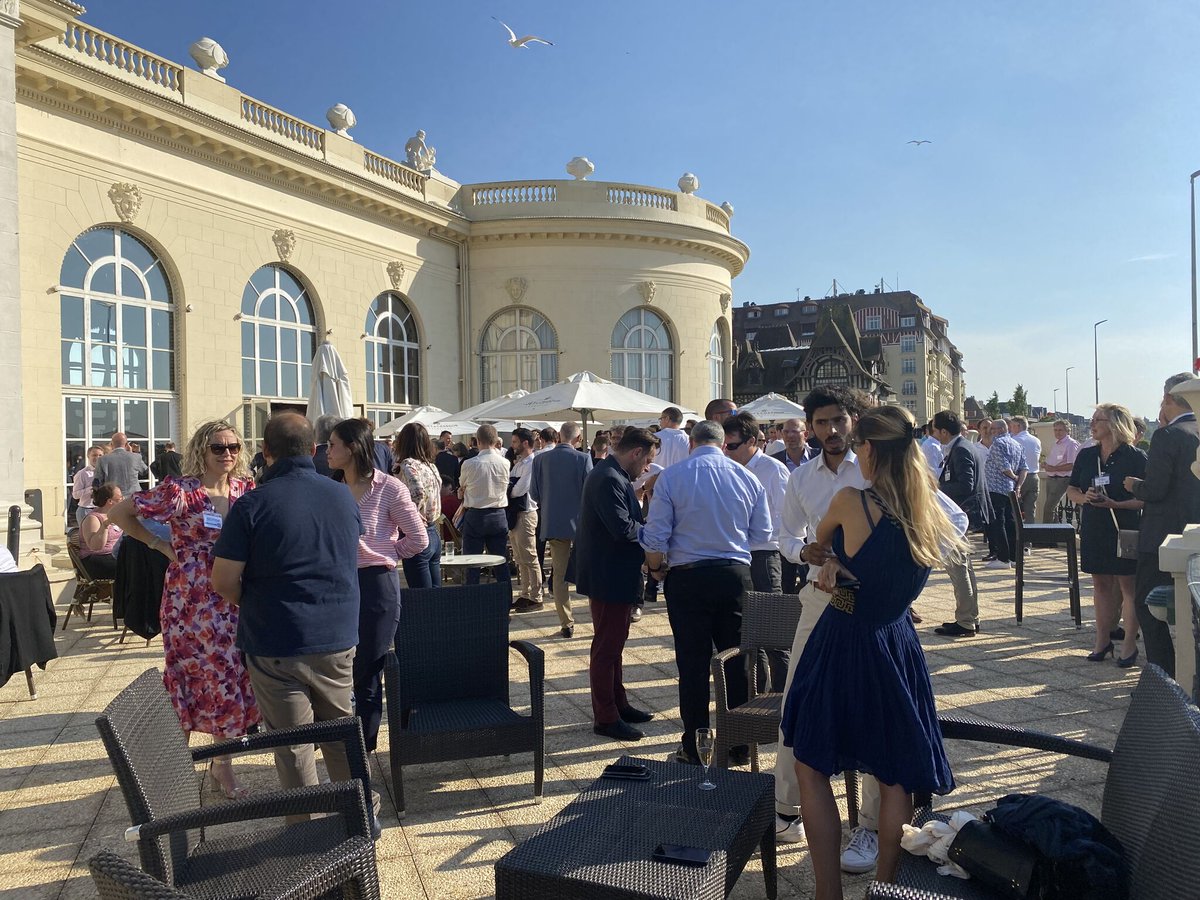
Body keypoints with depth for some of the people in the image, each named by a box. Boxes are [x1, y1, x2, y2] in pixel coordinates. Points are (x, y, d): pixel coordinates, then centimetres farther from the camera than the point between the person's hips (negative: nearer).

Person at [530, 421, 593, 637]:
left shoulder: (540, 459, -3)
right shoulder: (583, 459, -11)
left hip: (552, 523, 2)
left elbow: (534, 493, 2)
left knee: (560, 574, 9)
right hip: (580, 521, -2)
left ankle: (567, 623, 9)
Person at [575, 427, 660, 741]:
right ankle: (605, 718, 11)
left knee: (613, 644, 20)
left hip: (613, 576, 11)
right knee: (606, 647, 0)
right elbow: (622, 529, -29)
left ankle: (618, 704, 34)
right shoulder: (609, 480, -23)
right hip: (609, 577, -11)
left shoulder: (612, 476, 12)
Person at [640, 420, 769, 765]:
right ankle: (740, 745, 21)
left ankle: (694, 749, 14)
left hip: (688, 578, -2)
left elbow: (656, 536, -8)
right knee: (738, 661, 12)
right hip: (735, 575, 2)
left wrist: (657, 570, 9)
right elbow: (762, 533, 7)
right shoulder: (747, 477, 2)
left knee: (693, 663, 6)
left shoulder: (671, 477, -6)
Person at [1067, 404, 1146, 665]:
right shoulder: (1086, 455, 8)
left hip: (1125, 529, -5)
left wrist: (1115, 504, -22)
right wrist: (1084, 497, -9)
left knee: (1127, 585, 1)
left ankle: (1129, 644, 10)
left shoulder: (1135, 457, -7)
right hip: (1093, 529, 5)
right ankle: (1103, 639, 20)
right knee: (1100, 584, 11)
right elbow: (1071, 490, 13)